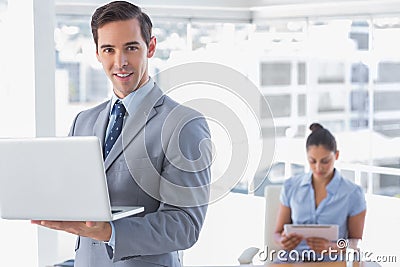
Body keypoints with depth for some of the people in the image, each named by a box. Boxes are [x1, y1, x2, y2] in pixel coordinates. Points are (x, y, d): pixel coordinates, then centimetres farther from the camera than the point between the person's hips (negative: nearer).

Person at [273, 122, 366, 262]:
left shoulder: (353, 193, -3)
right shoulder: (291, 187, 5)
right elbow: (278, 233, 11)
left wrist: (331, 247, -17)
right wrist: (283, 242, -13)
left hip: (330, 261, -2)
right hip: (292, 259, 2)